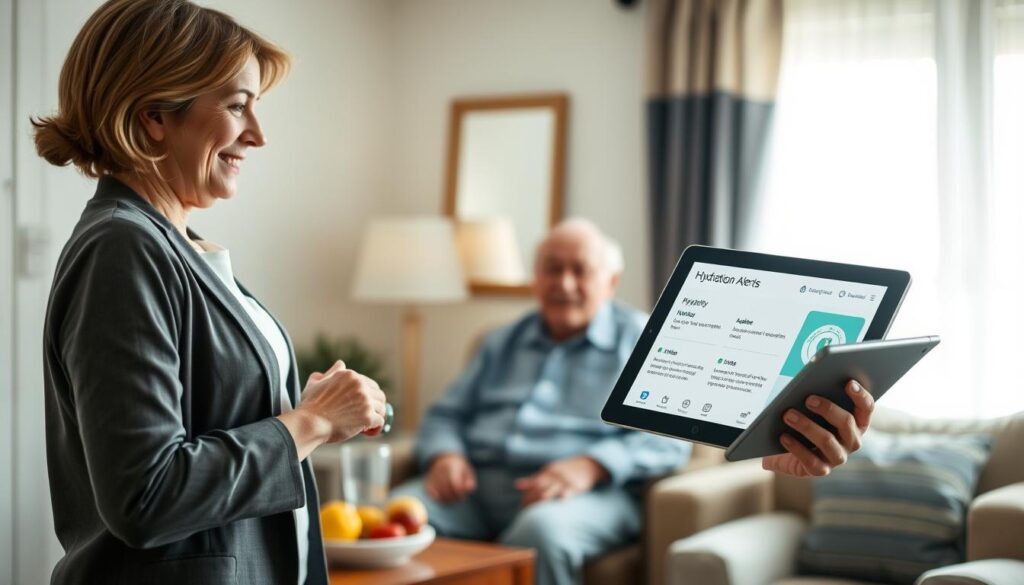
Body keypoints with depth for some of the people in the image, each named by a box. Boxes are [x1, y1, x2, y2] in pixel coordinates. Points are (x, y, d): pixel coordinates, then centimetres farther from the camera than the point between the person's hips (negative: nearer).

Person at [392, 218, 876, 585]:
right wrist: (444, 455, -1)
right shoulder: (504, 343, 27)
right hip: (478, 483, 4)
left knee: (542, 531, -41)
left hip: (589, 491, -4)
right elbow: (446, 414, 24)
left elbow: (668, 439, -3)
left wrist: (592, 464, -22)